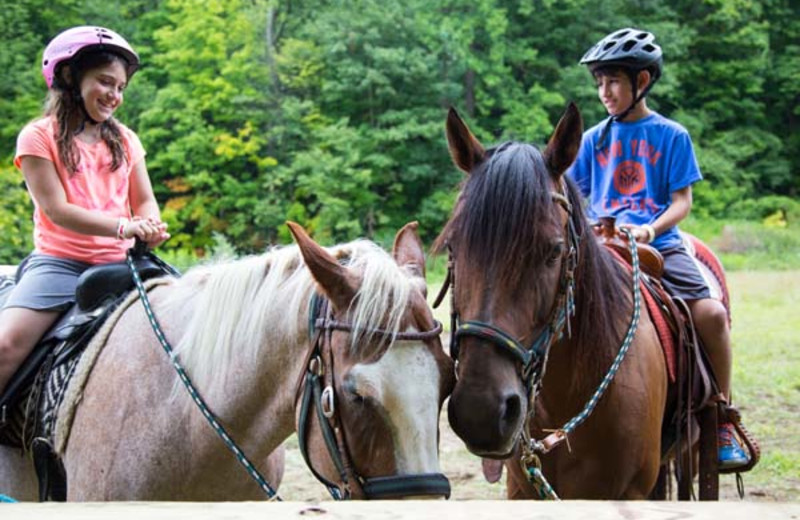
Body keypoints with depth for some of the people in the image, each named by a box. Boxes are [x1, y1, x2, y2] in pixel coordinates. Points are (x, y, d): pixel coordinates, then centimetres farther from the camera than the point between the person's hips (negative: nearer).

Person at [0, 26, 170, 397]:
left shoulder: (124, 140, 14)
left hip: (117, 265, 5)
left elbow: (145, 202, 13)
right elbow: (57, 210, -10)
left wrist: (150, 229, -12)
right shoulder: (39, 137, -2)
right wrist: (124, 227, -23)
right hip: (58, 262, -4)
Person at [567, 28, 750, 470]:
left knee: (711, 313, -23)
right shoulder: (594, 140, 12)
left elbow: (682, 201, 0)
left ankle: (723, 421, -5)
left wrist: (652, 229, -18)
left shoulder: (671, 136, 5)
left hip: (658, 243, -2)